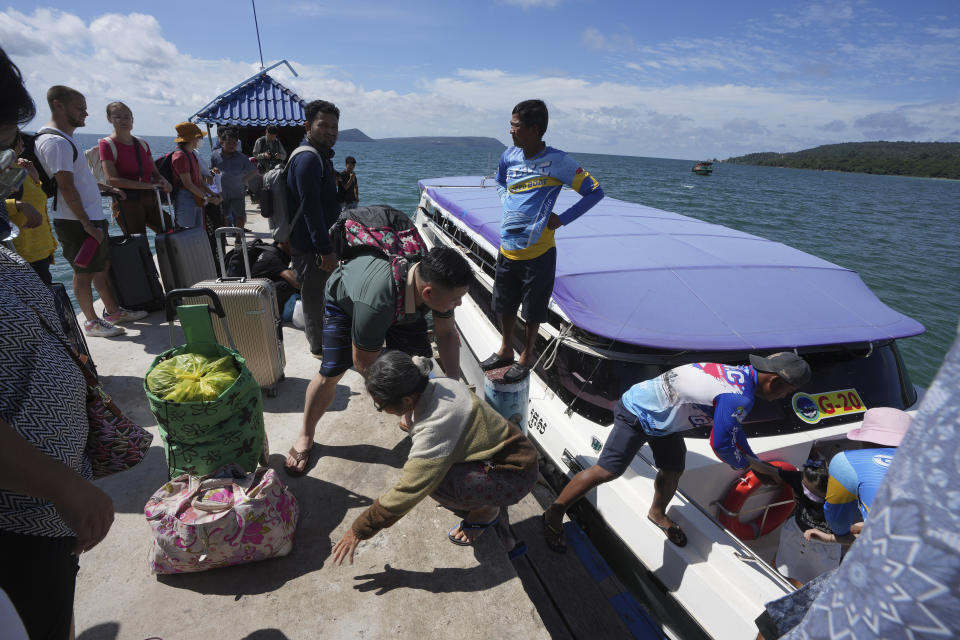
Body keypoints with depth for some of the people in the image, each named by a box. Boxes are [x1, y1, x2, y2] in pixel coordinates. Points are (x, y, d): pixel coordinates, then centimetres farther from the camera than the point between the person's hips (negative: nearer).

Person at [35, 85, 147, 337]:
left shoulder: (65, 138, 16)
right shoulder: (56, 142, -17)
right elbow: (66, 188, -22)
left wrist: (107, 188, 24)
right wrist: (87, 224, -22)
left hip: (92, 217, 10)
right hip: (77, 222, -10)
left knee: (102, 266, 17)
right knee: (84, 273, 0)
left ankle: (113, 311, 28)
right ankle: (91, 322, 11)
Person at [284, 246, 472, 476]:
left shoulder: (438, 281, -32)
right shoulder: (376, 305, -49)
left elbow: (446, 333, -16)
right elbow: (363, 363, -32)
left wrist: (453, 382, -24)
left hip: (402, 305, 5)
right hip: (345, 300, -5)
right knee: (330, 373, -9)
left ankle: (411, 419, 23)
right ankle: (305, 437, 17)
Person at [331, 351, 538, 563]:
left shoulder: (434, 429, -31)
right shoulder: (440, 385, -6)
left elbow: (407, 491, -26)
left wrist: (359, 530, -13)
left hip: (516, 474, -9)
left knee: (431, 479, -26)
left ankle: (487, 510, 1)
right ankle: (491, 499, 16)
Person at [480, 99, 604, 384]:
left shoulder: (557, 161, -12)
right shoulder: (510, 156, 3)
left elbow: (595, 191, -7)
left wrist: (561, 219, -12)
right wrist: (509, 206, 7)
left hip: (538, 251, -5)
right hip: (507, 247, 5)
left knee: (533, 310, 10)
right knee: (504, 305, 17)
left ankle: (526, 357, 30)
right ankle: (505, 350, 38)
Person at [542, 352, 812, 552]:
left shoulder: (740, 373, 3)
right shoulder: (739, 398, -28)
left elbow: (730, 427, 17)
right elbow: (720, 444, -20)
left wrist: (755, 461, 20)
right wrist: (745, 465, 1)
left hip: (660, 416, 10)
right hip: (636, 415, -10)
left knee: (673, 469, 17)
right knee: (607, 471, -9)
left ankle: (657, 513, 44)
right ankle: (554, 513, 5)